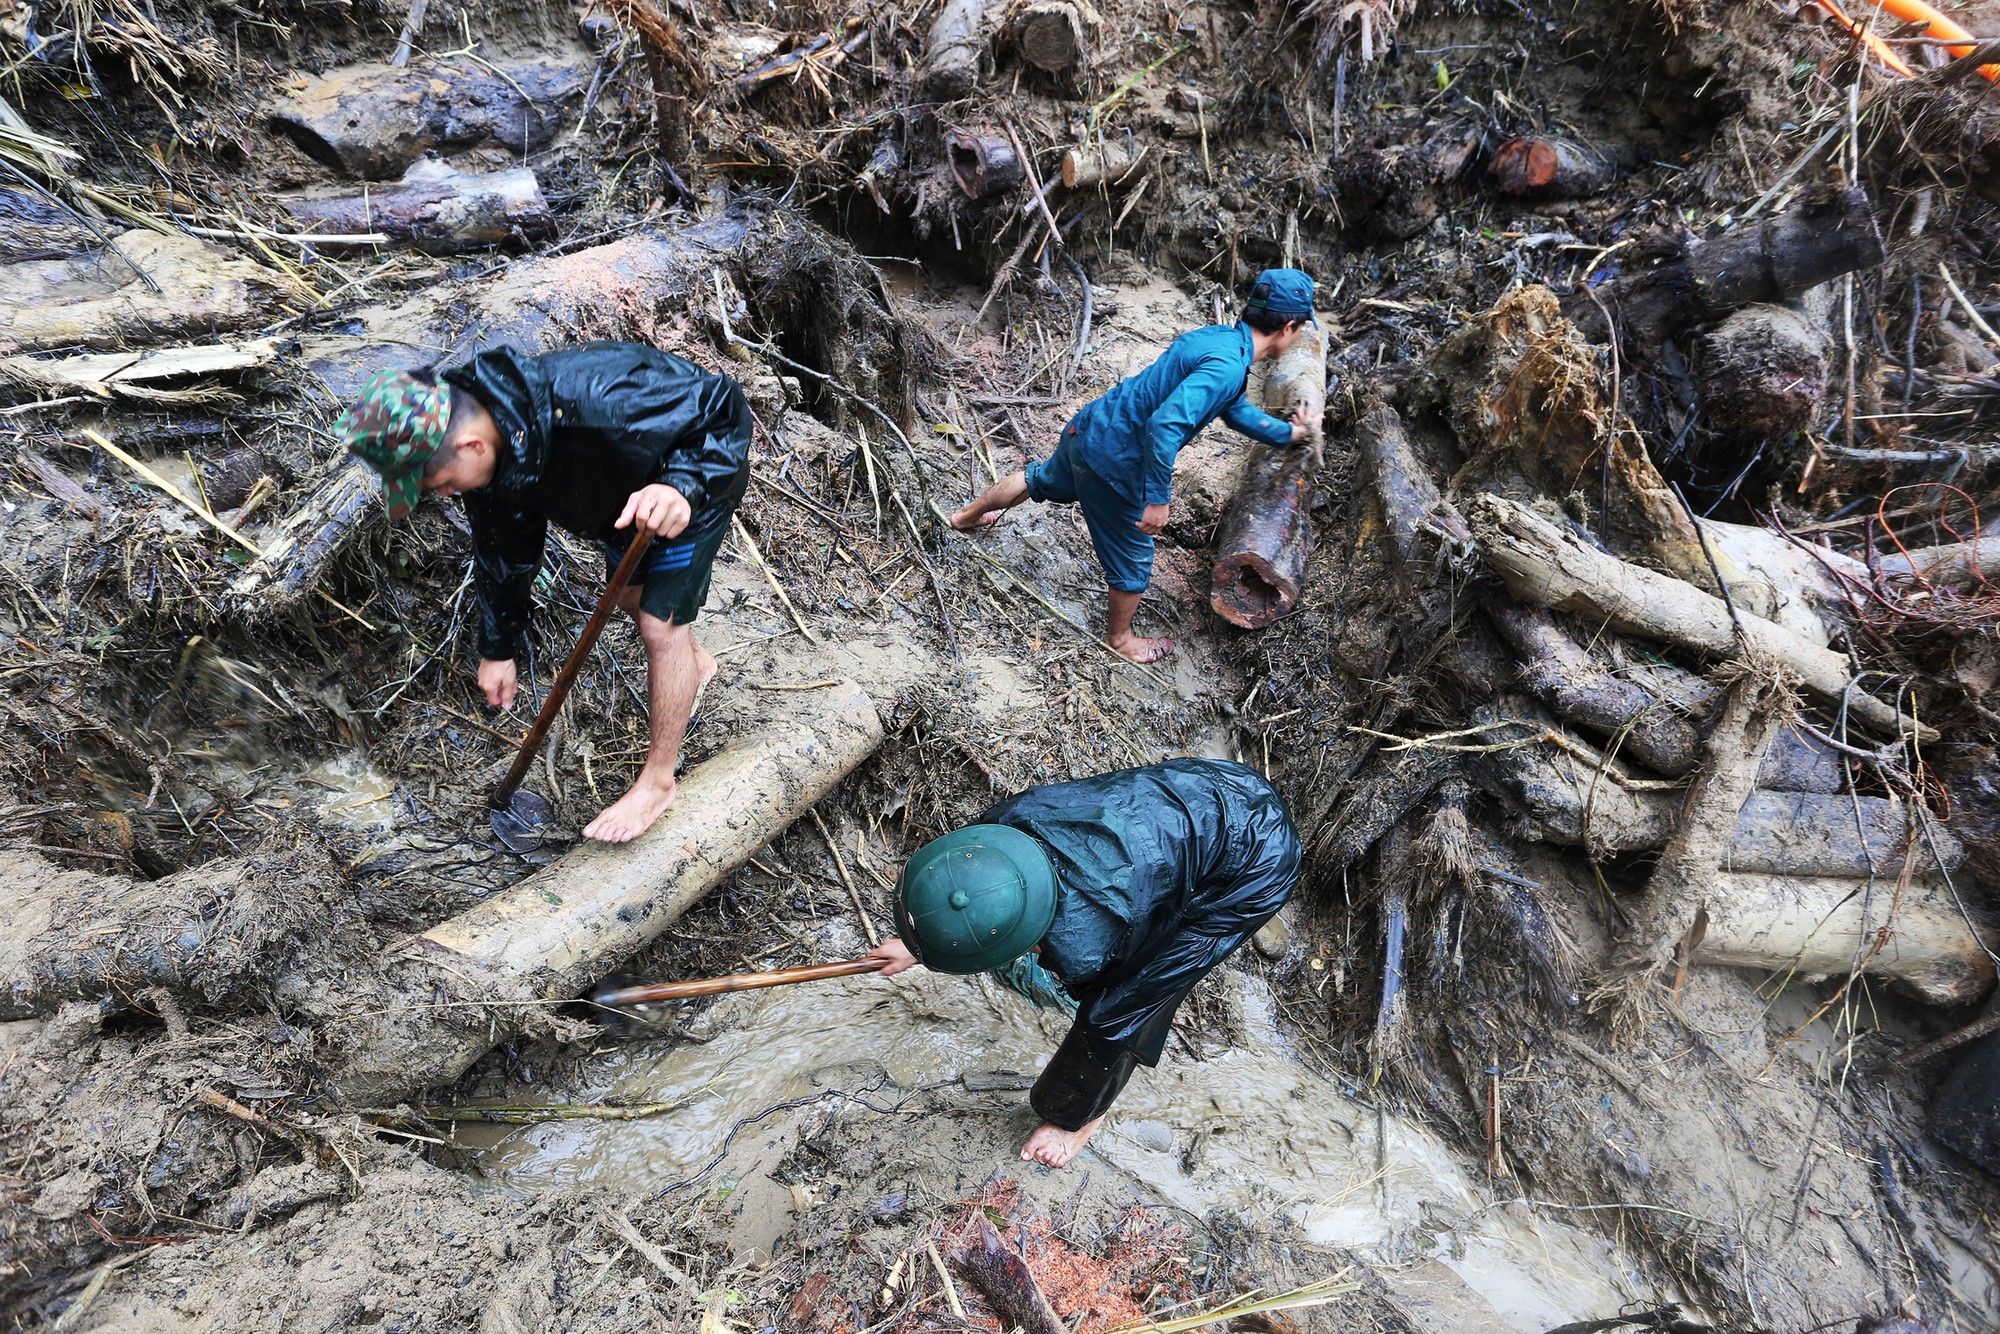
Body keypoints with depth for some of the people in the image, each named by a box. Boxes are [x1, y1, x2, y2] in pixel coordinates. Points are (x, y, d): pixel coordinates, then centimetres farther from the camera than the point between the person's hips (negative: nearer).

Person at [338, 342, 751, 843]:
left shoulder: (593, 404, -45)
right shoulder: (487, 451, -18)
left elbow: (725, 410, -37)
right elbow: (503, 548, -1)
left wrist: (683, 485, -55)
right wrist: (497, 648, 8)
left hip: (697, 480, -7)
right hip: (626, 489, 8)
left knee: (660, 624, -6)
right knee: (631, 596, 22)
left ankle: (658, 780, 10)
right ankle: (694, 665, 55)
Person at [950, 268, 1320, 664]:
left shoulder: (1218, 336, 5)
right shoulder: (1228, 367, -25)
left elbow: (1237, 408, 22)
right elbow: (1166, 423, -35)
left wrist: (1288, 433, 28)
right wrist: (1158, 498, -30)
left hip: (1088, 426, 9)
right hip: (1111, 461, -9)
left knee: (1044, 479, 36)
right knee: (1133, 557, 12)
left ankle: (969, 515, 58)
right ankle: (1120, 638, 36)